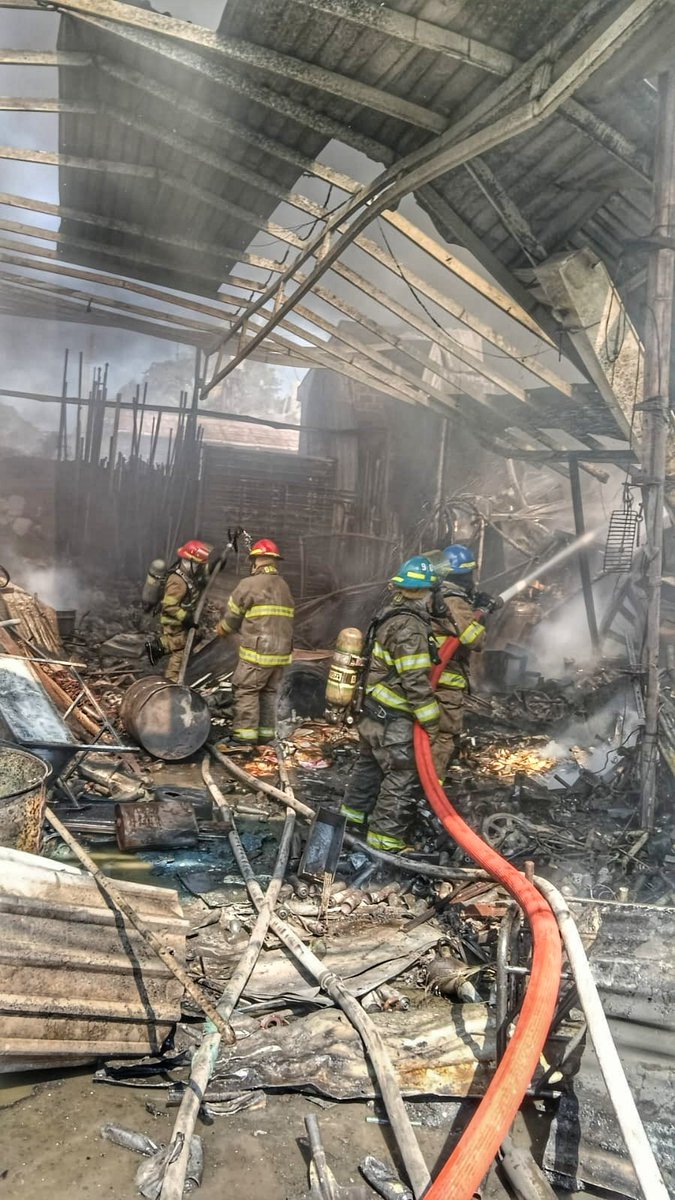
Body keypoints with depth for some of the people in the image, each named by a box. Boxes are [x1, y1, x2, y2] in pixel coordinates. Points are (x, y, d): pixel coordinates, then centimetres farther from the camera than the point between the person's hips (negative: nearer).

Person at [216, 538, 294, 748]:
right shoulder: (284, 587, 13)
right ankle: (265, 733, 19)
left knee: (246, 691, 1)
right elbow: (284, 619, 13)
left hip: (257, 652, -7)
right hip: (281, 651, 7)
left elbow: (232, 616, -1)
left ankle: (244, 735, 2)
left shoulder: (249, 585, -10)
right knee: (269, 692, 14)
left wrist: (222, 630, 22)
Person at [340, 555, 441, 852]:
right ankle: (386, 835, 6)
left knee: (370, 762, 25)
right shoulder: (409, 627, -23)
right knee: (405, 776, -1)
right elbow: (416, 681, -24)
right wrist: (431, 720, -17)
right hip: (394, 720, -10)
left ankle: (355, 811, 42)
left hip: (374, 711, 10)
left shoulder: (389, 615, 6)